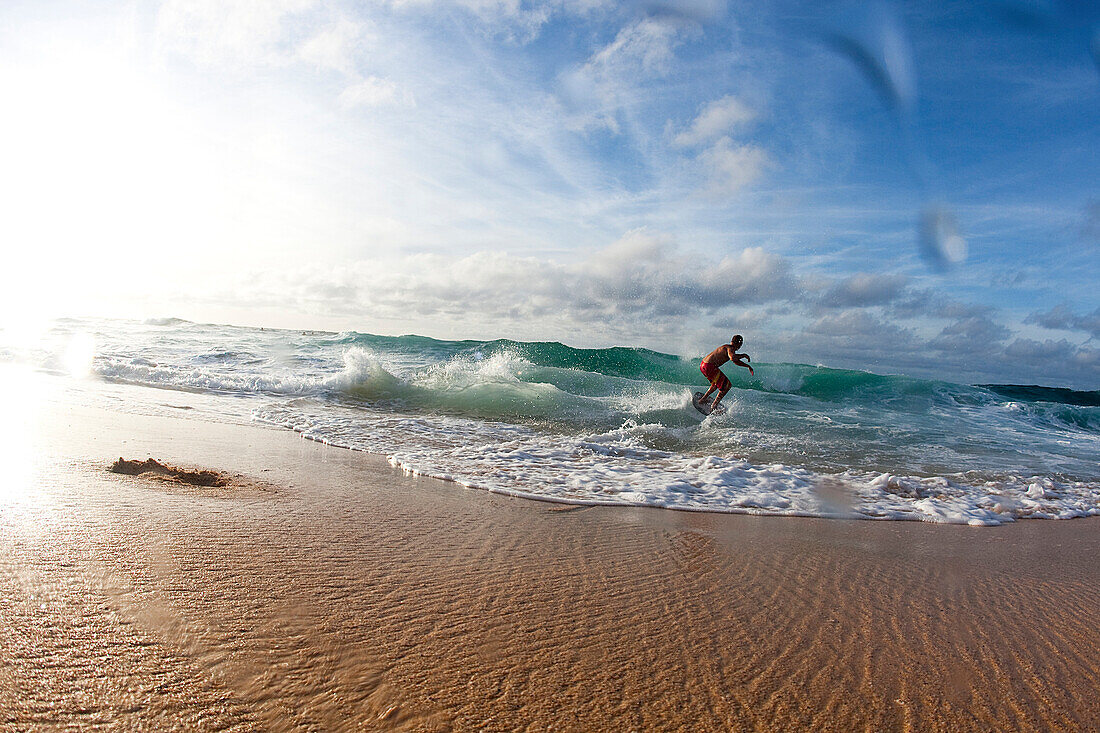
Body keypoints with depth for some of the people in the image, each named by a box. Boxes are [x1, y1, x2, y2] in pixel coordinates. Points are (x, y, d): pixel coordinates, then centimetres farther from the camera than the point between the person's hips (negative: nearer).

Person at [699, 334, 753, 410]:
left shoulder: (727, 347, 22)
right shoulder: (730, 348, -8)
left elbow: (736, 361, 34)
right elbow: (732, 358, -30)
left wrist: (748, 366, 33)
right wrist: (743, 355, -14)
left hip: (703, 365, 10)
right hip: (709, 367, -10)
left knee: (717, 383, 31)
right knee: (727, 385, 2)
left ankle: (703, 399, 31)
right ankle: (713, 407, 3)